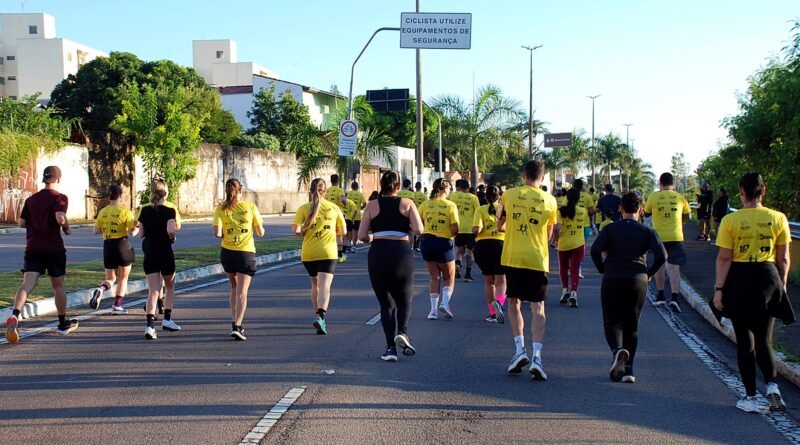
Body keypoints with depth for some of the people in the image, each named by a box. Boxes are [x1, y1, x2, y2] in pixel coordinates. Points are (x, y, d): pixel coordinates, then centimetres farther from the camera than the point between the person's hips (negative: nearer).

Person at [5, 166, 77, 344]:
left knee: (27, 284, -11)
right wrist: (67, 228, -2)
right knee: (58, 286, 12)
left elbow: (22, 223, 12)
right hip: (54, 247, -3)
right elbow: (60, 218, -21)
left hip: (33, 247, 3)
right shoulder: (60, 198, -5)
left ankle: (14, 315, -36)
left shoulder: (31, 199, 11)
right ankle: (63, 324, 25)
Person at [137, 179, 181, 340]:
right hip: (165, 254, -3)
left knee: (153, 291, 0)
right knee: (170, 287, 20)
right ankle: (167, 319, 19)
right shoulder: (169, 211, -10)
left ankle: (150, 325, -14)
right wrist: (173, 237, -4)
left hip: (149, 255, 3)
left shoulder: (145, 211, 2)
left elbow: (141, 234, 5)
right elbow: (171, 230, -24)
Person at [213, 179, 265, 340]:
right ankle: (237, 326, -17)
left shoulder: (220, 209, -3)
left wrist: (223, 234, 9)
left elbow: (217, 233, -13)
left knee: (235, 287, 22)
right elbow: (261, 232, -1)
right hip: (246, 253, -2)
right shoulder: (251, 207, -4)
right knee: (242, 291, -3)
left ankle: (234, 322, 24)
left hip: (227, 252, 2)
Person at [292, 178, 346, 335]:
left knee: (315, 284, 21)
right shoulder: (334, 207, 5)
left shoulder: (304, 208, 0)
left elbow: (295, 229, -11)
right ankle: (321, 316, -29)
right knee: (324, 286, -9)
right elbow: (342, 232, 11)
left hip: (308, 253, 2)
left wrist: (306, 234, 8)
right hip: (328, 252, -1)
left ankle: (317, 315, 27)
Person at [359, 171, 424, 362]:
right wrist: (407, 229, 12)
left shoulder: (372, 206, 6)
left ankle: (390, 347, 3)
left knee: (386, 303, 11)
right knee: (405, 300, 15)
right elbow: (418, 229, -8)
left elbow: (362, 235, 1)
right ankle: (402, 332, -12)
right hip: (401, 252, -1)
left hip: (378, 253, 1)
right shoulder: (407, 203, 5)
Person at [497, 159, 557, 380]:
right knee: (538, 308, 3)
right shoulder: (549, 200, 1)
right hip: (537, 260, 0)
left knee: (514, 303, 16)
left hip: (512, 258, 0)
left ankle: (520, 350, 3)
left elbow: (500, 223, 16)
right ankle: (536, 356, -11)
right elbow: (549, 235, 10)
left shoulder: (509, 195, 1)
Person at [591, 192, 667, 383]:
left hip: (612, 281, -1)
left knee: (612, 322, 4)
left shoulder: (610, 229, 4)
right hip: (638, 282, 1)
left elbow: (595, 250, -10)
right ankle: (628, 370, 5)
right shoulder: (647, 231, 5)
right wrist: (649, 273, 6)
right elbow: (662, 255, -8)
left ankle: (617, 350, -28)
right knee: (632, 326, 11)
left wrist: (603, 270, 3)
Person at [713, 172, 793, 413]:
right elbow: (783, 259, 2)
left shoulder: (730, 221, -8)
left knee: (745, 341, 9)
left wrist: (719, 289, -4)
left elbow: (724, 258, -9)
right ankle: (772, 385, -9)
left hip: (739, 280, -2)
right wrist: (781, 285, 13)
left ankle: (750, 397, 11)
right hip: (768, 279, 2)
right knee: (764, 340, 14)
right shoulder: (778, 218, -2)